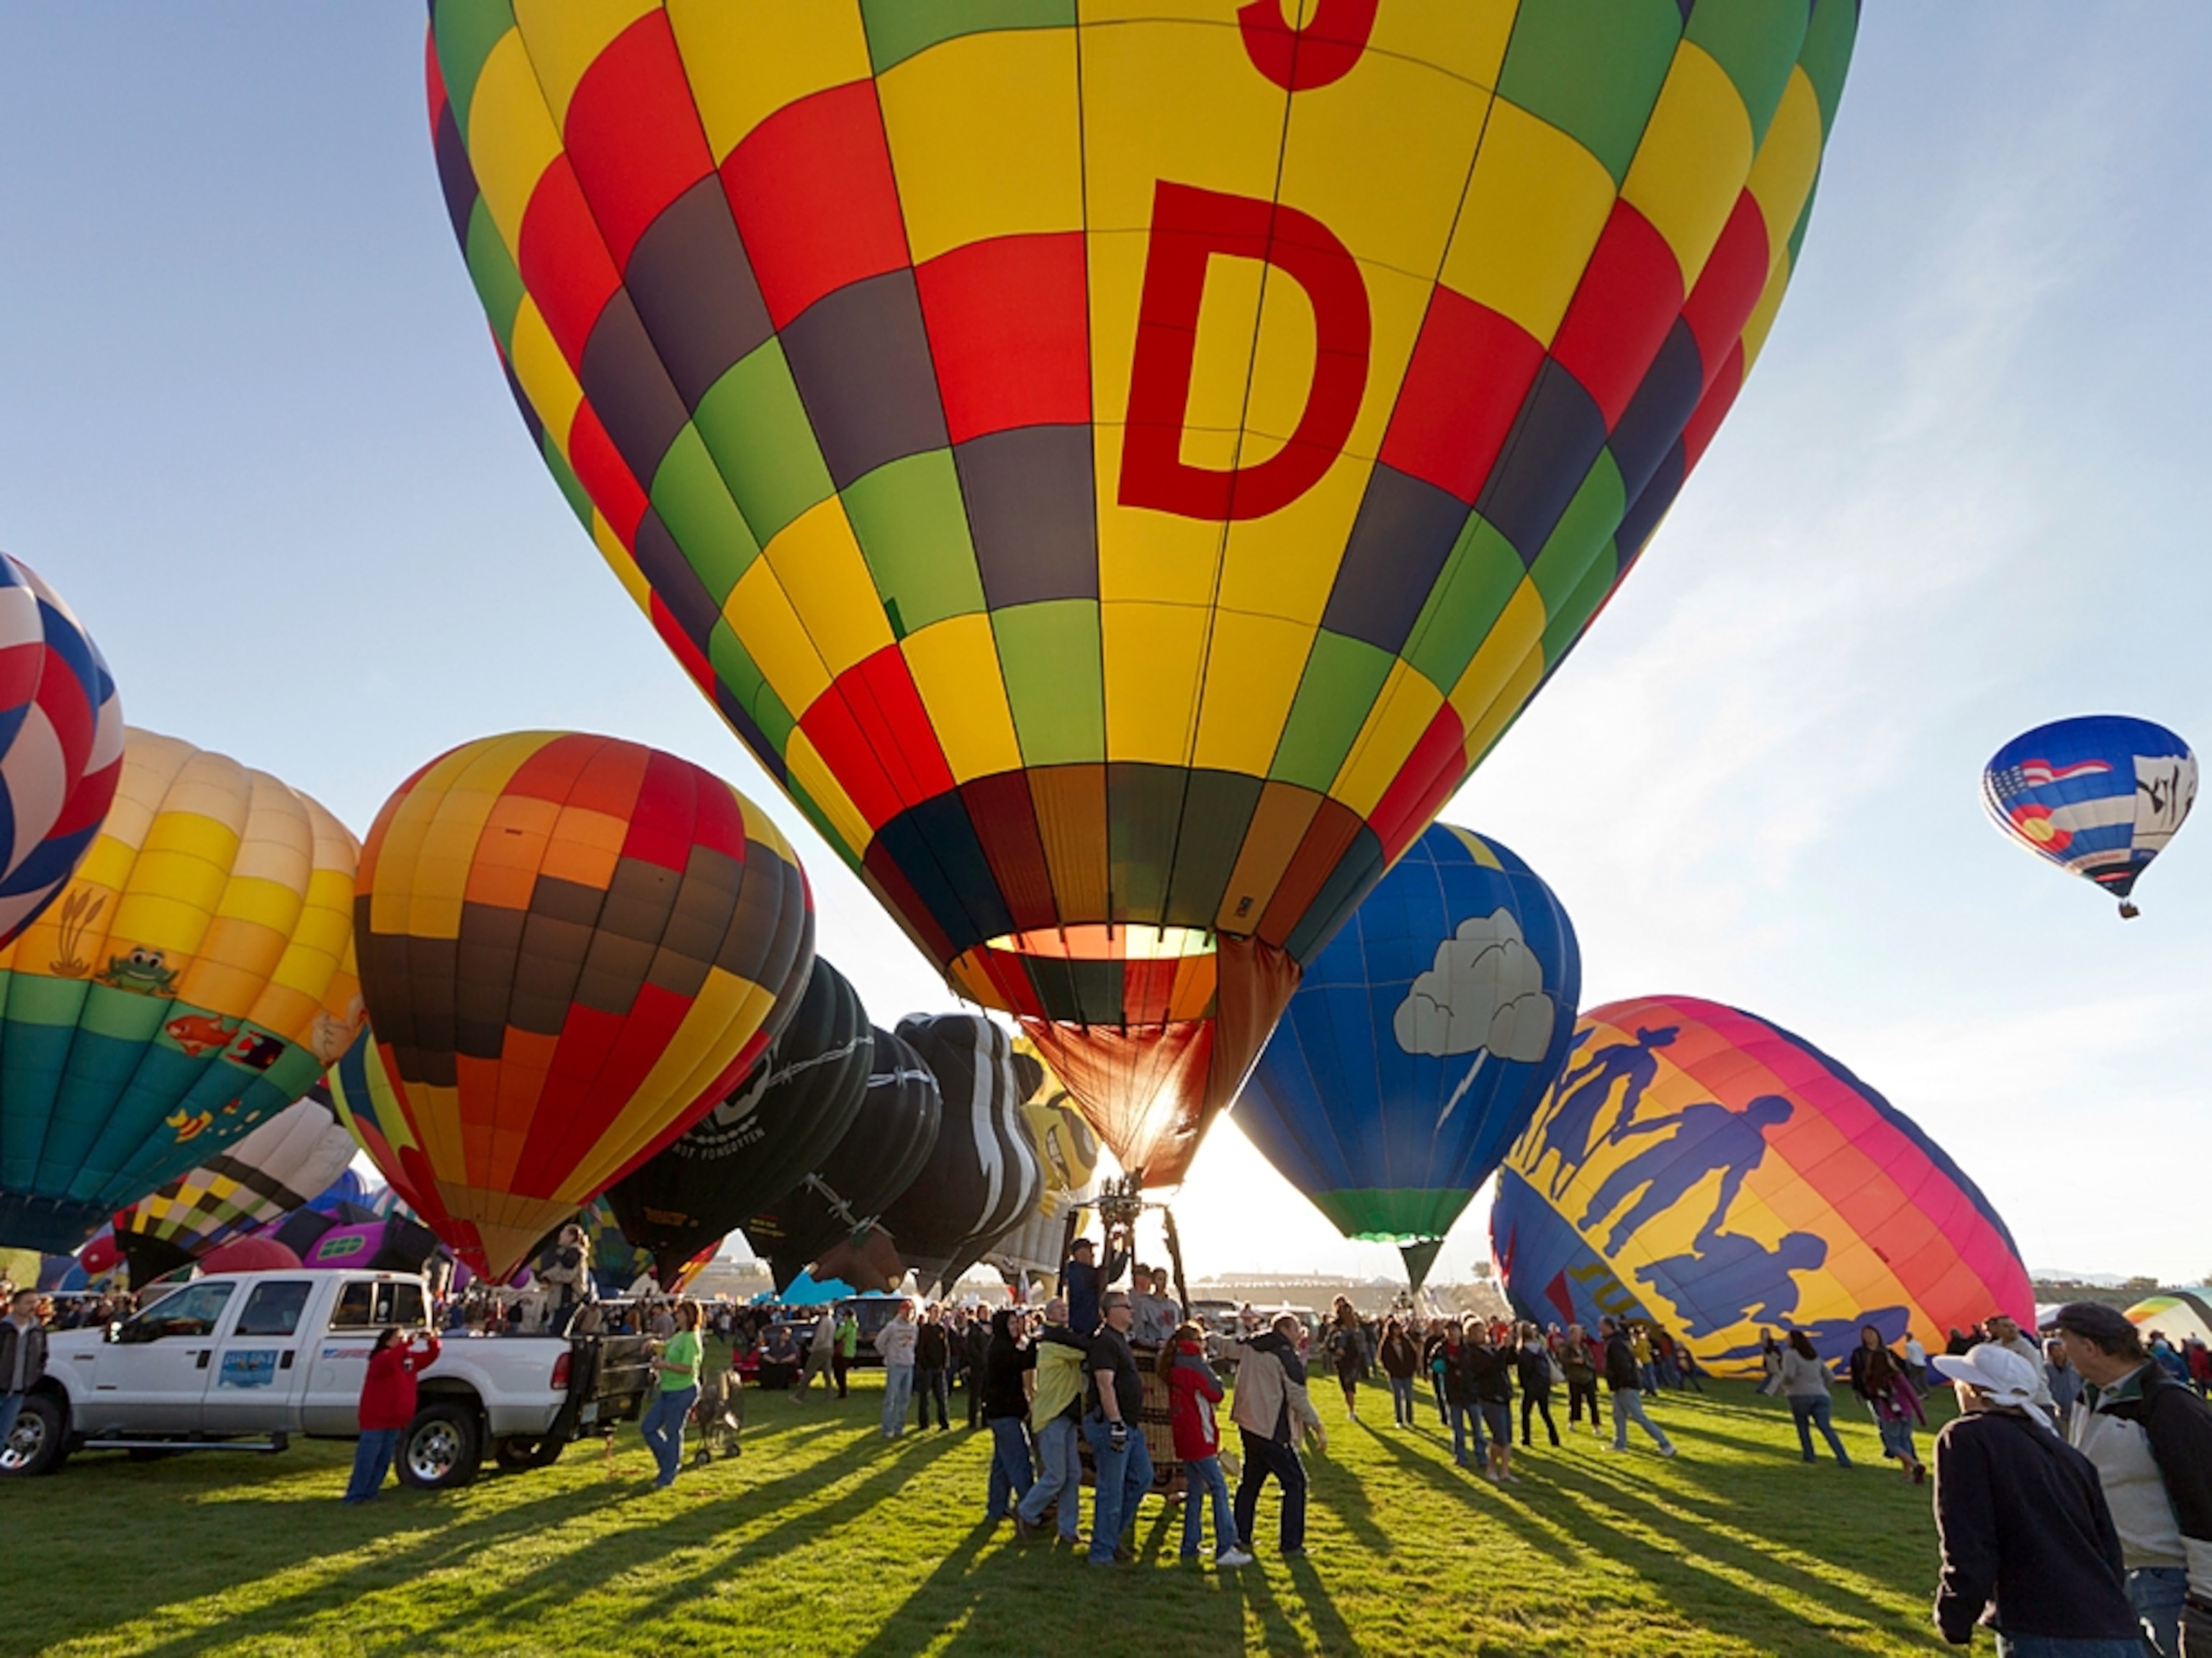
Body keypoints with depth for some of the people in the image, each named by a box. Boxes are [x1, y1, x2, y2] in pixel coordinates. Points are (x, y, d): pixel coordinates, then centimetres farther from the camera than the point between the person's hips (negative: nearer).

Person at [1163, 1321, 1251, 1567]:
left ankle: (1190, 1547, 18)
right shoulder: (1194, 1363, -13)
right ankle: (1225, 1548, -12)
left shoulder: (1174, 1366, 12)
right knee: (1219, 1488, -8)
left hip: (1185, 1438, 9)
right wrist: (1217, 1379, 7)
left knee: (1195, 1491, 15)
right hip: (1198, 1437, -9)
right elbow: (1216, 1394, -7)